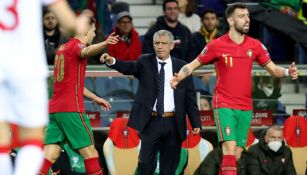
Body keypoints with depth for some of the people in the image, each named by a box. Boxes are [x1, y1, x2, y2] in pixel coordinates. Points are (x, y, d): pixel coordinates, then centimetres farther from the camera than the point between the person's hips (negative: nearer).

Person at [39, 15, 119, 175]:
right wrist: (104, 44, -53)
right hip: (71, 109, -8)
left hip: (54, 108, 8)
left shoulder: (63, 48, 21)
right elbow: (86, 51, -34)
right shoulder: (76, 45, -6)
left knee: (50, 155, 1)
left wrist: (95, 98, 37)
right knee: (89, 151, -1)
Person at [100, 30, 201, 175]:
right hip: (151, 122, -1)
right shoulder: (145, 62, 4)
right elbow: (129, 67, -15)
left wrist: (196, 123, 1)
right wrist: (112, 61, -36)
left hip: (173, 124, 1)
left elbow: (190, 97, 6)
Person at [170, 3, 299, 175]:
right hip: (224, 105, -4)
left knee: (237, 154, 5)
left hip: (246, 108, 4)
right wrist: (177, 78, -16)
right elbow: (193, 64, 3)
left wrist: (287, 72, -11)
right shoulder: (217, 45, -5)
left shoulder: (255, 45, 5)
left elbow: (273, 69, 10)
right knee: (229, 148, -18)